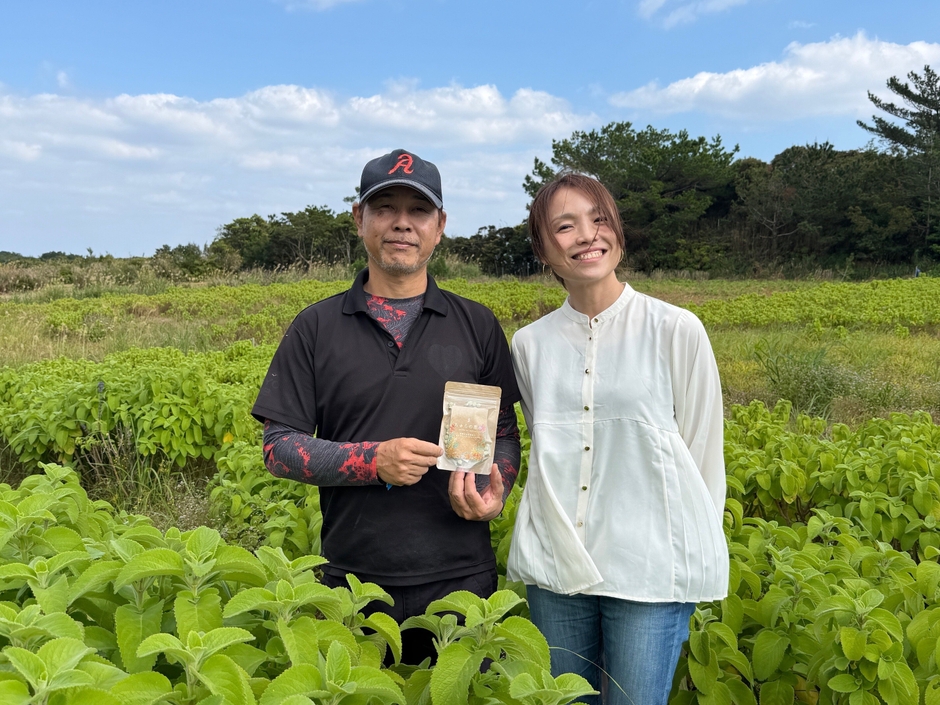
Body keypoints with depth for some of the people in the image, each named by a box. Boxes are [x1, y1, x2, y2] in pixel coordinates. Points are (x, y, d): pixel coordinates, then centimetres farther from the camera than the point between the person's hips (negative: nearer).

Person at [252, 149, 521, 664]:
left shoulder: (478, 326, 3)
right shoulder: (316, 327, 0)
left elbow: (505, 432, 8)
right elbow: (278, 448, -1)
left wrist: (496, 491, -13)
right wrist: (374, 461, -16)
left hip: (459, 579, 1)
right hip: (354, 583, 0)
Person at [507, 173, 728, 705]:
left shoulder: (677, 331, -8)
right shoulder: (530, 344, 2)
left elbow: (703, 456, -2)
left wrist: (691, 565, 2)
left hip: (651, 573, -3)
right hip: (556, 569, 4)